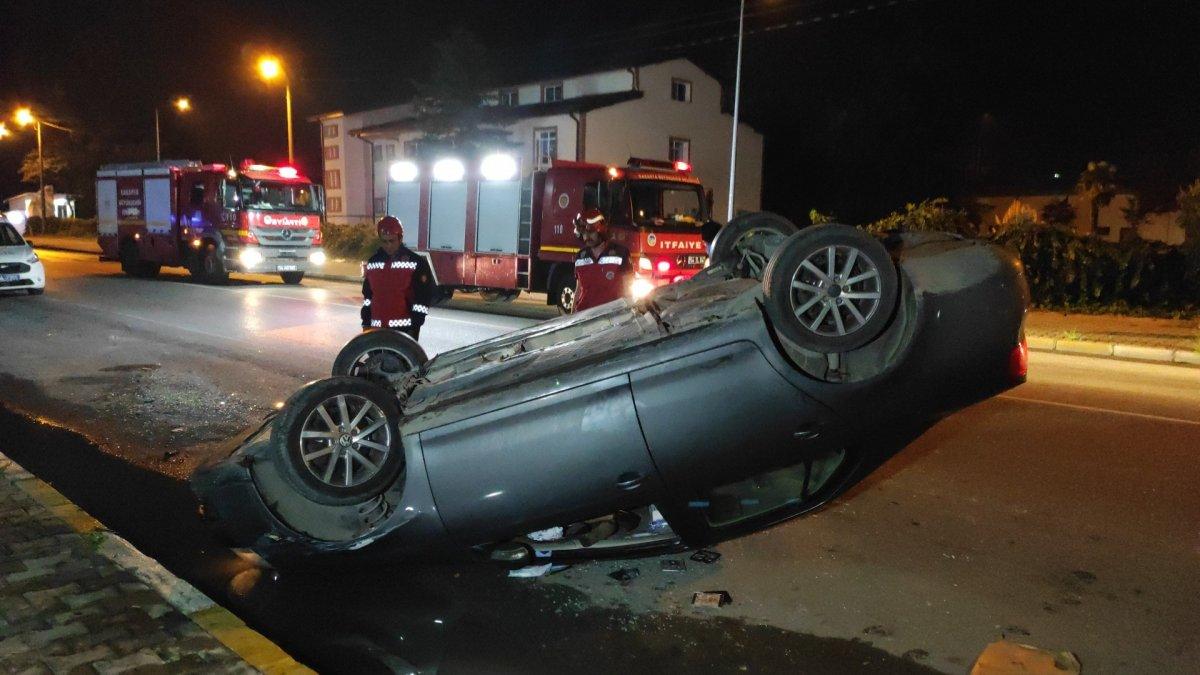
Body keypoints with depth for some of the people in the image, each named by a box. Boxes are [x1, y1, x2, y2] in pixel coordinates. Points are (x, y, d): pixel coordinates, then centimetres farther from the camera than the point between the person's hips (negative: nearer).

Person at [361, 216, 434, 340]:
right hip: (378, 329, 5)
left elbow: (422, 299, -7)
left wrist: (414, 328, -11)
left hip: (404, 329, -5)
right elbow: (367, 295, 17)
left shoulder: (416, 263, -6)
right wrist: (366, 324, 12)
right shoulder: (373, 262, 10)